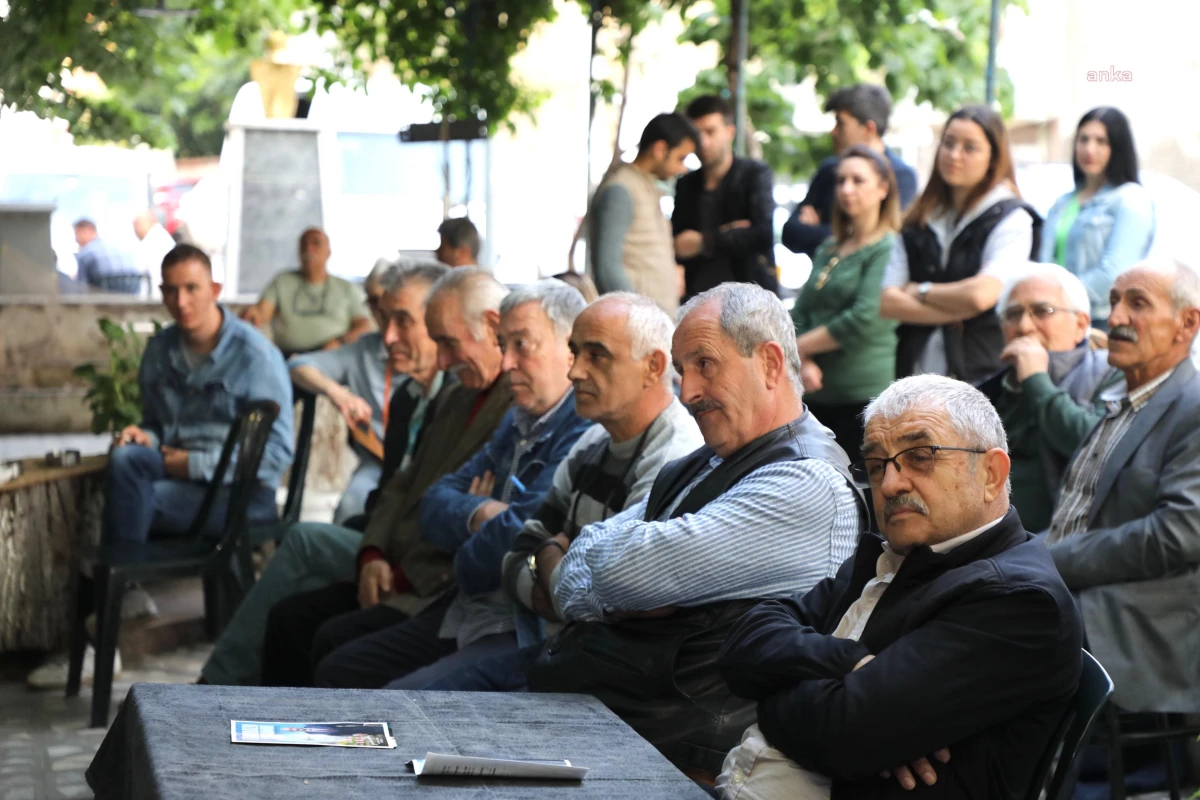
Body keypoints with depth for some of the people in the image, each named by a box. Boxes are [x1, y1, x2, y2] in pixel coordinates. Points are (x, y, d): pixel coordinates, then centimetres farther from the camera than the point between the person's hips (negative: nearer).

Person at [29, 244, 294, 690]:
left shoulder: (255, 356, -9)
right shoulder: (159, 350, 10)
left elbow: (277, 453, -11)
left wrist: (194, 464, -15)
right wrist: (144, 437, -4)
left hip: (242, 492, -5)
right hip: (177, 476, 5)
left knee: (127, 494, -28)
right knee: (127, 457, -28)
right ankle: (122, 592, -19)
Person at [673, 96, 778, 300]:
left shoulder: (755, 174, 1)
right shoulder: (686, 185, 13)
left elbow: (763, 234, -13)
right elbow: (674, 250, 6)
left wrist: (705, 242, -10)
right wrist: (724, 234, -10)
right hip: (698, 297, 4)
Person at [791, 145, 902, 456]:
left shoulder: (889, 250, -4)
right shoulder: (829, 248, 18)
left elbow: (865, 320, -15)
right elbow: (800, 313, 12)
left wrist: (799, 347, -5)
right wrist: (804, 361, -7)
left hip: (864, 394, -6)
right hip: (817, 393, 6)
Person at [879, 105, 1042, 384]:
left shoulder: (1012, 219, 0)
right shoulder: (919, 223, 16)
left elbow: (983, 294, -15)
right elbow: (887, 302, 6)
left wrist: (921, 291, 2)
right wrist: (950, 312, -8)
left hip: (981, 378, -4)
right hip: (917, 371, 4)